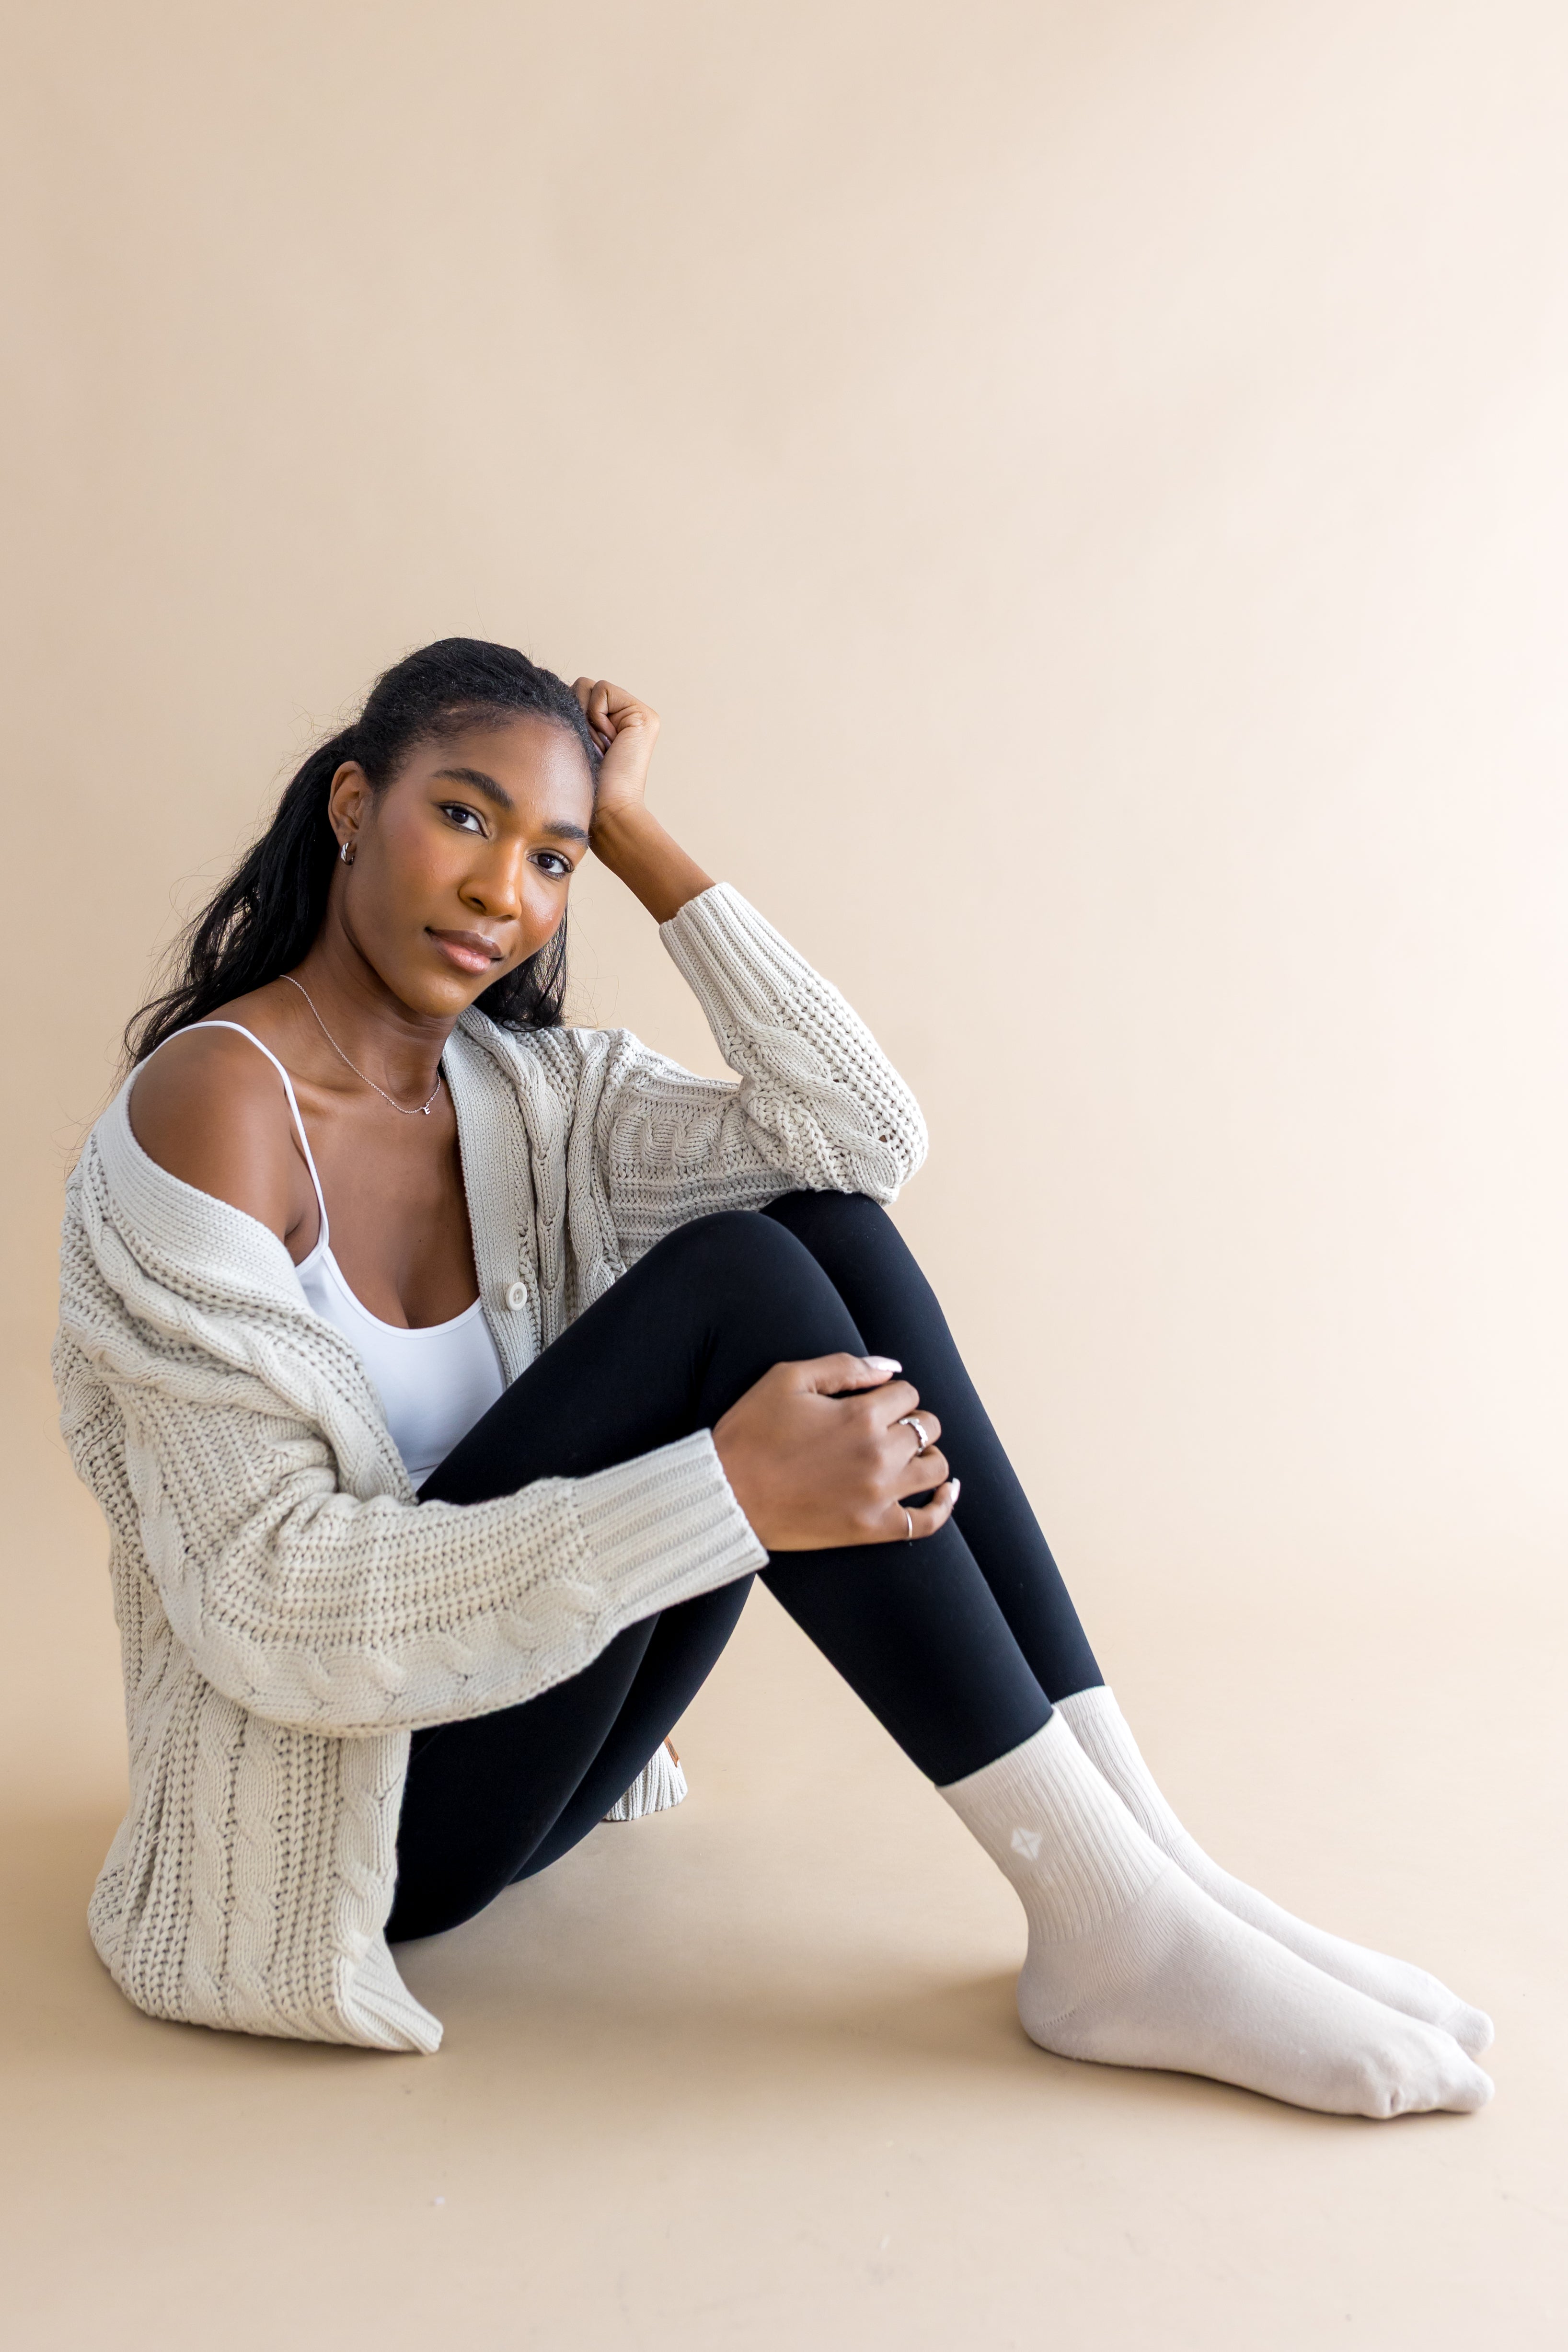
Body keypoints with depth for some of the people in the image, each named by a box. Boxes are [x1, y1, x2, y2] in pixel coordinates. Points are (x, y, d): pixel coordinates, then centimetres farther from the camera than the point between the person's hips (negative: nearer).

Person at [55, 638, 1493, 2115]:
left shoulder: (522, 1091, 3)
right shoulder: (212, 1104, -17)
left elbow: (860, 1134, -9)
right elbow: (266, 1603, -24)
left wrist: (633, 837, -7)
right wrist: (724, 1490, -33)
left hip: (518, 1732, 7)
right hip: (329, 1798, -7)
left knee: (827, 1226, -14)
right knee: (733, 1283, -25)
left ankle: (1138, 1849, -15)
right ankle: (1105, 1916, -21)